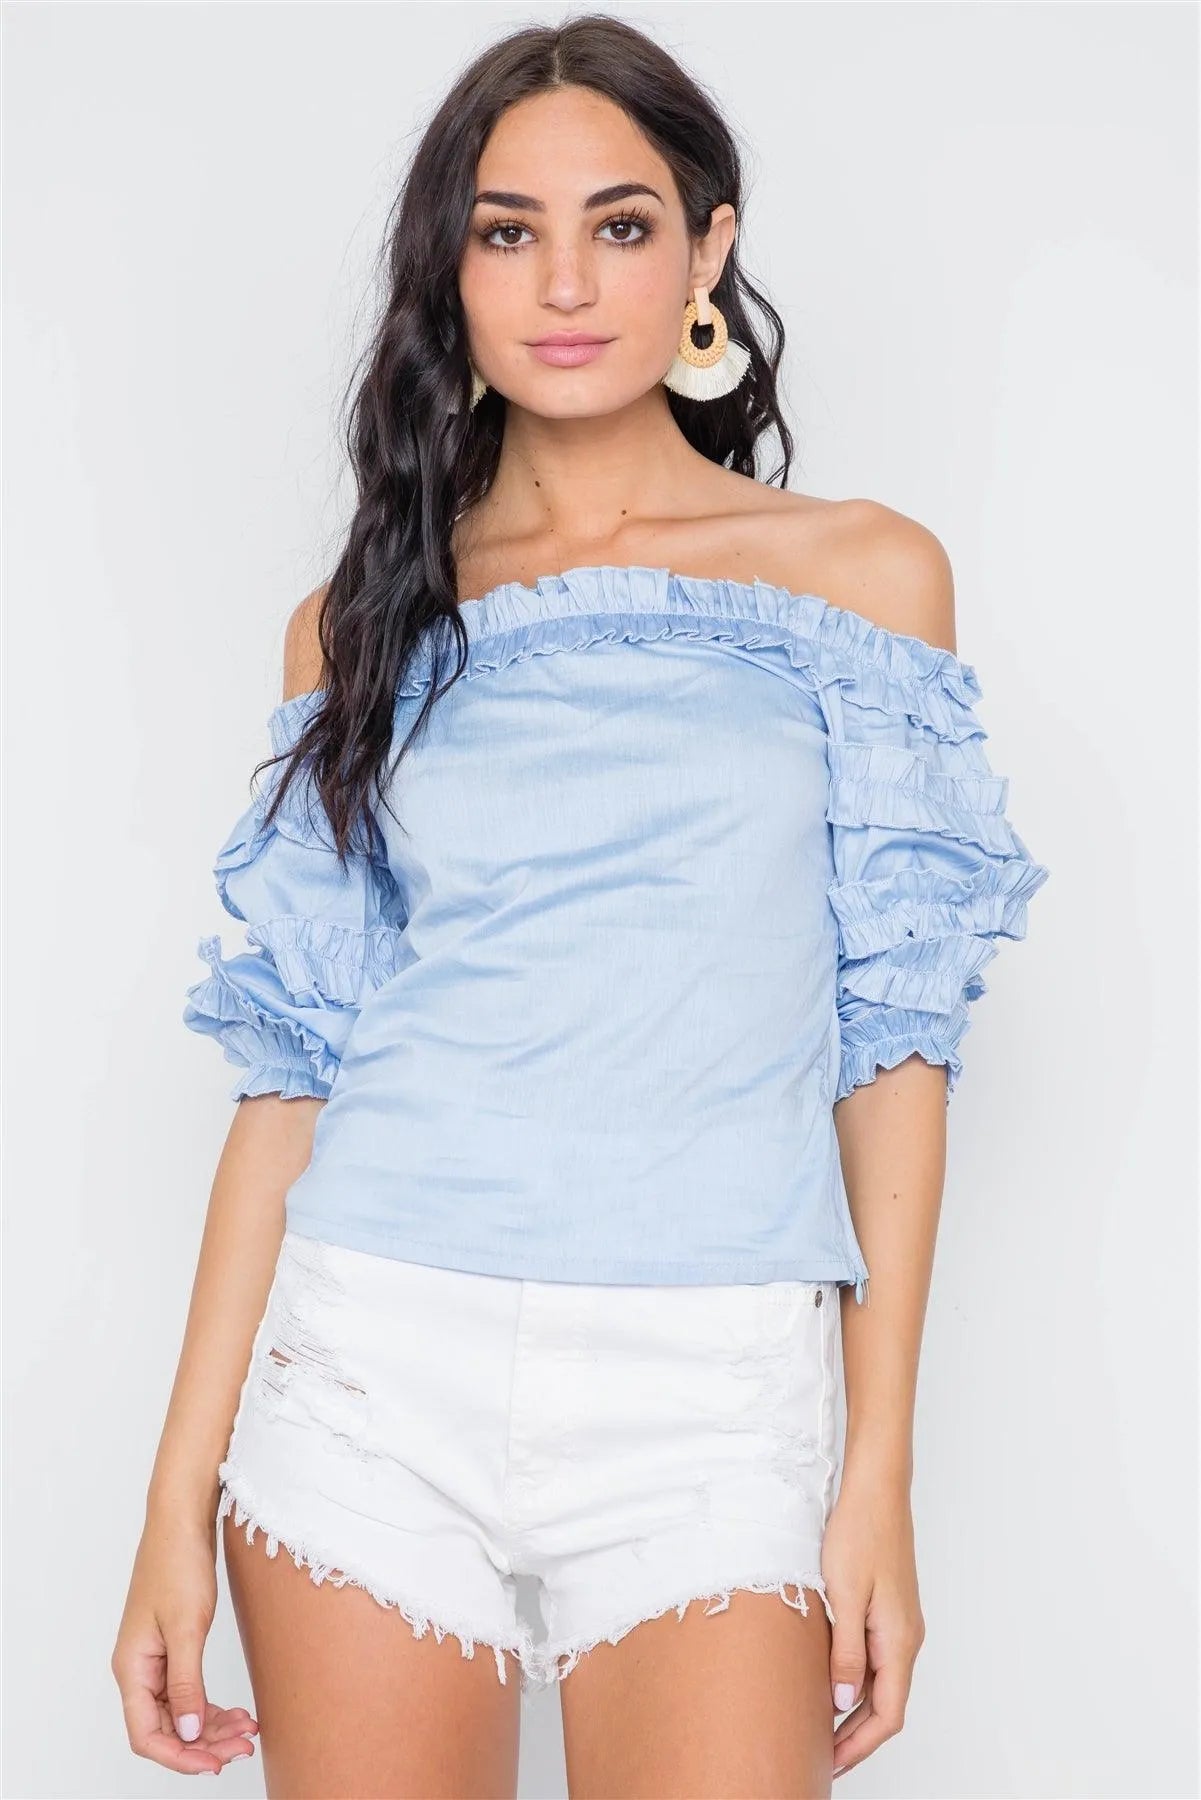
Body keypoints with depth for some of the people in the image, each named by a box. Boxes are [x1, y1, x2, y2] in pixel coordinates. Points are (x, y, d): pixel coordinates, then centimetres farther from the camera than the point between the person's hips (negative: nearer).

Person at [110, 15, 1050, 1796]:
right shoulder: (366, 620, 9)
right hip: (373, 1369, 2)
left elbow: (892, 1035, 2)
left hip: (710, 1399, -1)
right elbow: (296, 1055, 6)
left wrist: (881, 1475, -3)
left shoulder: (864, 573, 4)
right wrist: (183, 1487, 1)